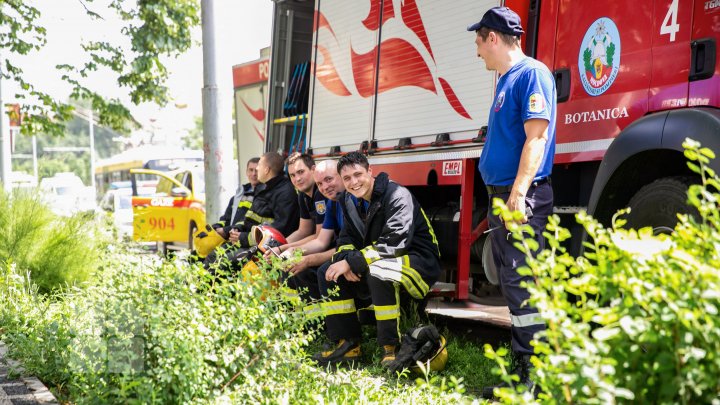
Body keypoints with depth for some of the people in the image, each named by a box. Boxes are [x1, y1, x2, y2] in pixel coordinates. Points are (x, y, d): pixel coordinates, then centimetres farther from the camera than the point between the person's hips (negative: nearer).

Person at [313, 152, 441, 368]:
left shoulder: (397, 196, -21)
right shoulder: (350, 200, 5)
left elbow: (395, 243, -30)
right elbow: (346, 238, 8)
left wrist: (353, 262, -29)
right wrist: (346, 261, -16)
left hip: (419, 261, -8)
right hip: (381, 260, 9)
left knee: (378, 270, -38)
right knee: (328, 272, -2)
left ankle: (392, 346, -25)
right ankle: (346, 343, -2)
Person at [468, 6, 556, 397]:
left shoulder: (532, 73, -10)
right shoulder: (507, 79, 19)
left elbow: (536, 137, -19)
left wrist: (518, 194, -25)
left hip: (522, 197, -10)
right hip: (502, 195, 10)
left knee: (520, 282, -11)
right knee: (512, 283, 11)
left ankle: (534, 376, -7)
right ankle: (524, 366, 19)